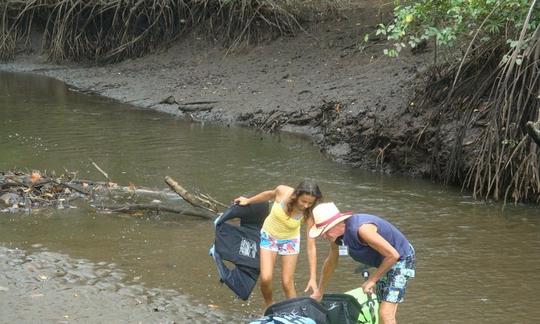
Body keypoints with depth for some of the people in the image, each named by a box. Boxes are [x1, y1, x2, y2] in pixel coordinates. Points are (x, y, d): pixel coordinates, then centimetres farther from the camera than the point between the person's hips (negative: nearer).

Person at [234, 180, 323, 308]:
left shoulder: (308, 214, -27)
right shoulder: (283, 191, -28)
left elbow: (311, 246, -26)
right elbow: (270, 194, -2)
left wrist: (313, 278, -29)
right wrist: (248, 201, 13)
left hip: (290, 240, 0)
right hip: (269, 235, 1)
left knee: (287, 283, -5)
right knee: (265, 278, -11)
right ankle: (269, 305, 17)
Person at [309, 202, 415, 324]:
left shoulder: (361, 229, -34)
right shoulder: (337, 236, -6)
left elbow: (393, 255, -31)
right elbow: (330, 262, 13)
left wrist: (372, 279, -21)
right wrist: (319, 292, 21)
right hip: (383, 263, 9)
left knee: (385, 314, -17)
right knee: (382, 312, 14)